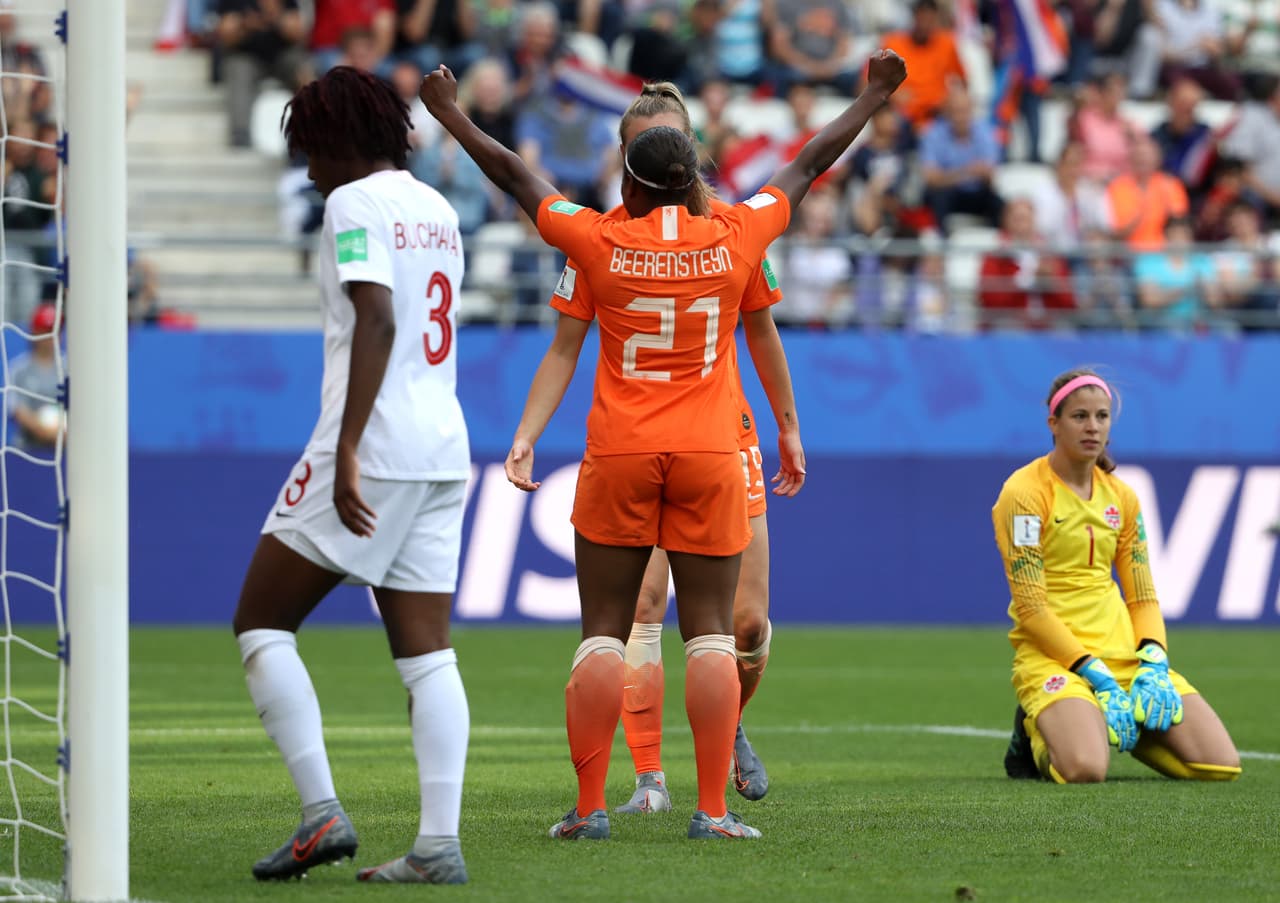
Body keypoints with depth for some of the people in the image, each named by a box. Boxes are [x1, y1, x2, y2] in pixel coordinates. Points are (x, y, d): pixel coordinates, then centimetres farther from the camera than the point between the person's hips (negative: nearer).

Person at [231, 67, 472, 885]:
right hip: (444, 448, 8)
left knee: (261, 624, 2)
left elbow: (377, 321, -20)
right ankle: (439, 844, -4)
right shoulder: (437, 209, 17)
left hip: (375, 443, -8)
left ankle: (323, 815, -8)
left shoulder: (355, 204, -8)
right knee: (425, 652, 5)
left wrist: (347, 451, -25)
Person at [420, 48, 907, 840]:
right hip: (710, 456, 0)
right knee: (711, 632, 1)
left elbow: (513, 175, 9)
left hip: (618, 457, 0)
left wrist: (452, 116, 24)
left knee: (604, 633, 4)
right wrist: (874, 97, 25)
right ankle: (713, 809, -4)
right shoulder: (735, 239, 0)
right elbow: (809, 165, 12)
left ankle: (590, 806, 2)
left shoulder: (596, 242, -3)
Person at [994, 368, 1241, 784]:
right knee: (1085, 769, -35)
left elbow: (1142, 597, 13)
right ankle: (1039, 734, 1)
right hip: (1051, 654, -6)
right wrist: (1096, 675, -18)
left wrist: (1154, 663, -7)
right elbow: (1030, 606, -13)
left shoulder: (1120, 496, 12)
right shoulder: (1024, 493, -8)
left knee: (1223, 764, -11)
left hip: (1124, 652, 6)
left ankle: (1119, 726, 13)